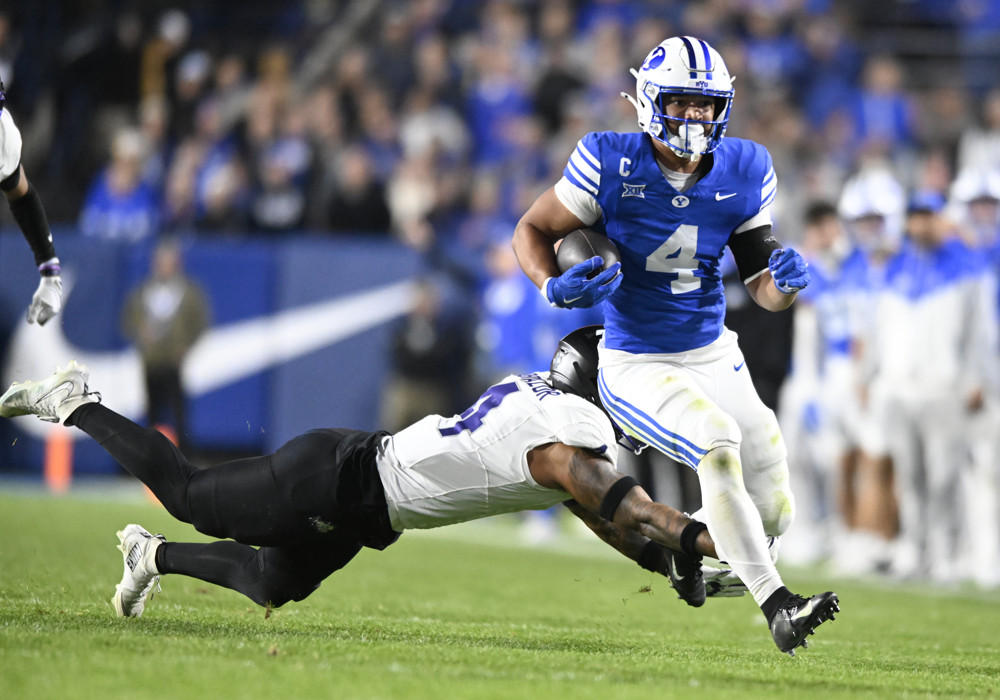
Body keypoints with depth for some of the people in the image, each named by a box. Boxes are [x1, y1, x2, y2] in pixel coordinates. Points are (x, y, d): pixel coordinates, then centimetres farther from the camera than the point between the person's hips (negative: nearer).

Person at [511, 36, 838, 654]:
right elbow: (532, 230, -2)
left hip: (714, 356, 5)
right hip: (636, 365, -5)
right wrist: (554, 287, -22)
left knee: (772, 514, -2)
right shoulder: (611, 165, -14)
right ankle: (777, 604, -31)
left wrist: (787, 282, -20)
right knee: (717, 439, -33)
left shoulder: (742, 173, -2)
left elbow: (762, 287, 4)